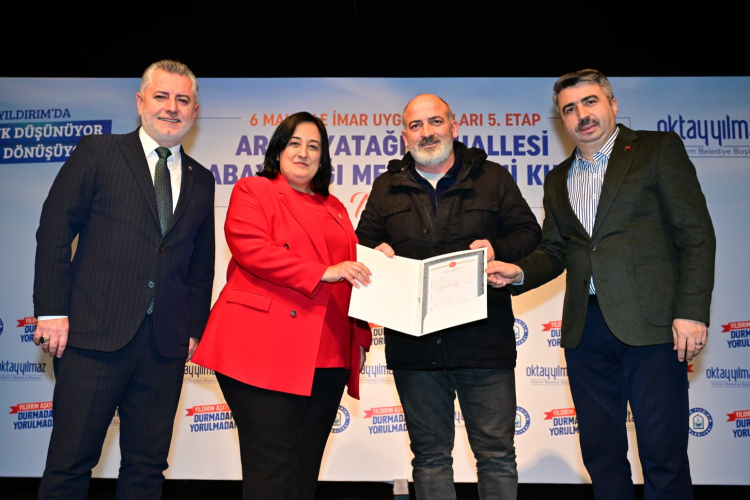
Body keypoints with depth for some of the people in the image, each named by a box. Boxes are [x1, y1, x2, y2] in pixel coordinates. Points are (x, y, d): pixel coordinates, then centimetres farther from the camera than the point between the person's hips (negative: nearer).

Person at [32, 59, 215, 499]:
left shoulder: (201, 181, 14)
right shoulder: (98, 153, 3)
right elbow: (54, 231, -1)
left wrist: (195, 327, 9)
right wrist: (53, 311, -8)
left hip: (166, 344, 4)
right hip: (96, 333, -3)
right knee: (71, 462, 3)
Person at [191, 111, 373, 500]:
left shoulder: (334, 208, 22)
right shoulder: (252, 191, 5)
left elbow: (352, 275, 23)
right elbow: (251, 248, -13)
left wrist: (361, 338, 14)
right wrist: (323, 272, -18)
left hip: (327, 359, 6)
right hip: (265, 351, -6)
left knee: (306, 467, 10)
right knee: (272, 465, -5)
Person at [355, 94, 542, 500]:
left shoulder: (493, 178, 8)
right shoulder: (386, 188, 13)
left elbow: (529, 233, 8)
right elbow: (363, 243, 15)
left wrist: (497, 250, -12)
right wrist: (376, 253, -7)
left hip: (483, 341, -2)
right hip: (413, 344, 2)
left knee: (496, 452, 6)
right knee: (430, 454, 13)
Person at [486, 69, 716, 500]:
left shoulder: (658, 148, 3)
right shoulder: (558, 181, 18)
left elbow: (696, 234, -4)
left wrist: (692, 311, -13)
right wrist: (521, 272, -4)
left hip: (650, 323, -4)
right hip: (585, 329, 5)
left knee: (663, 455, 0)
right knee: (601, 452, 11)